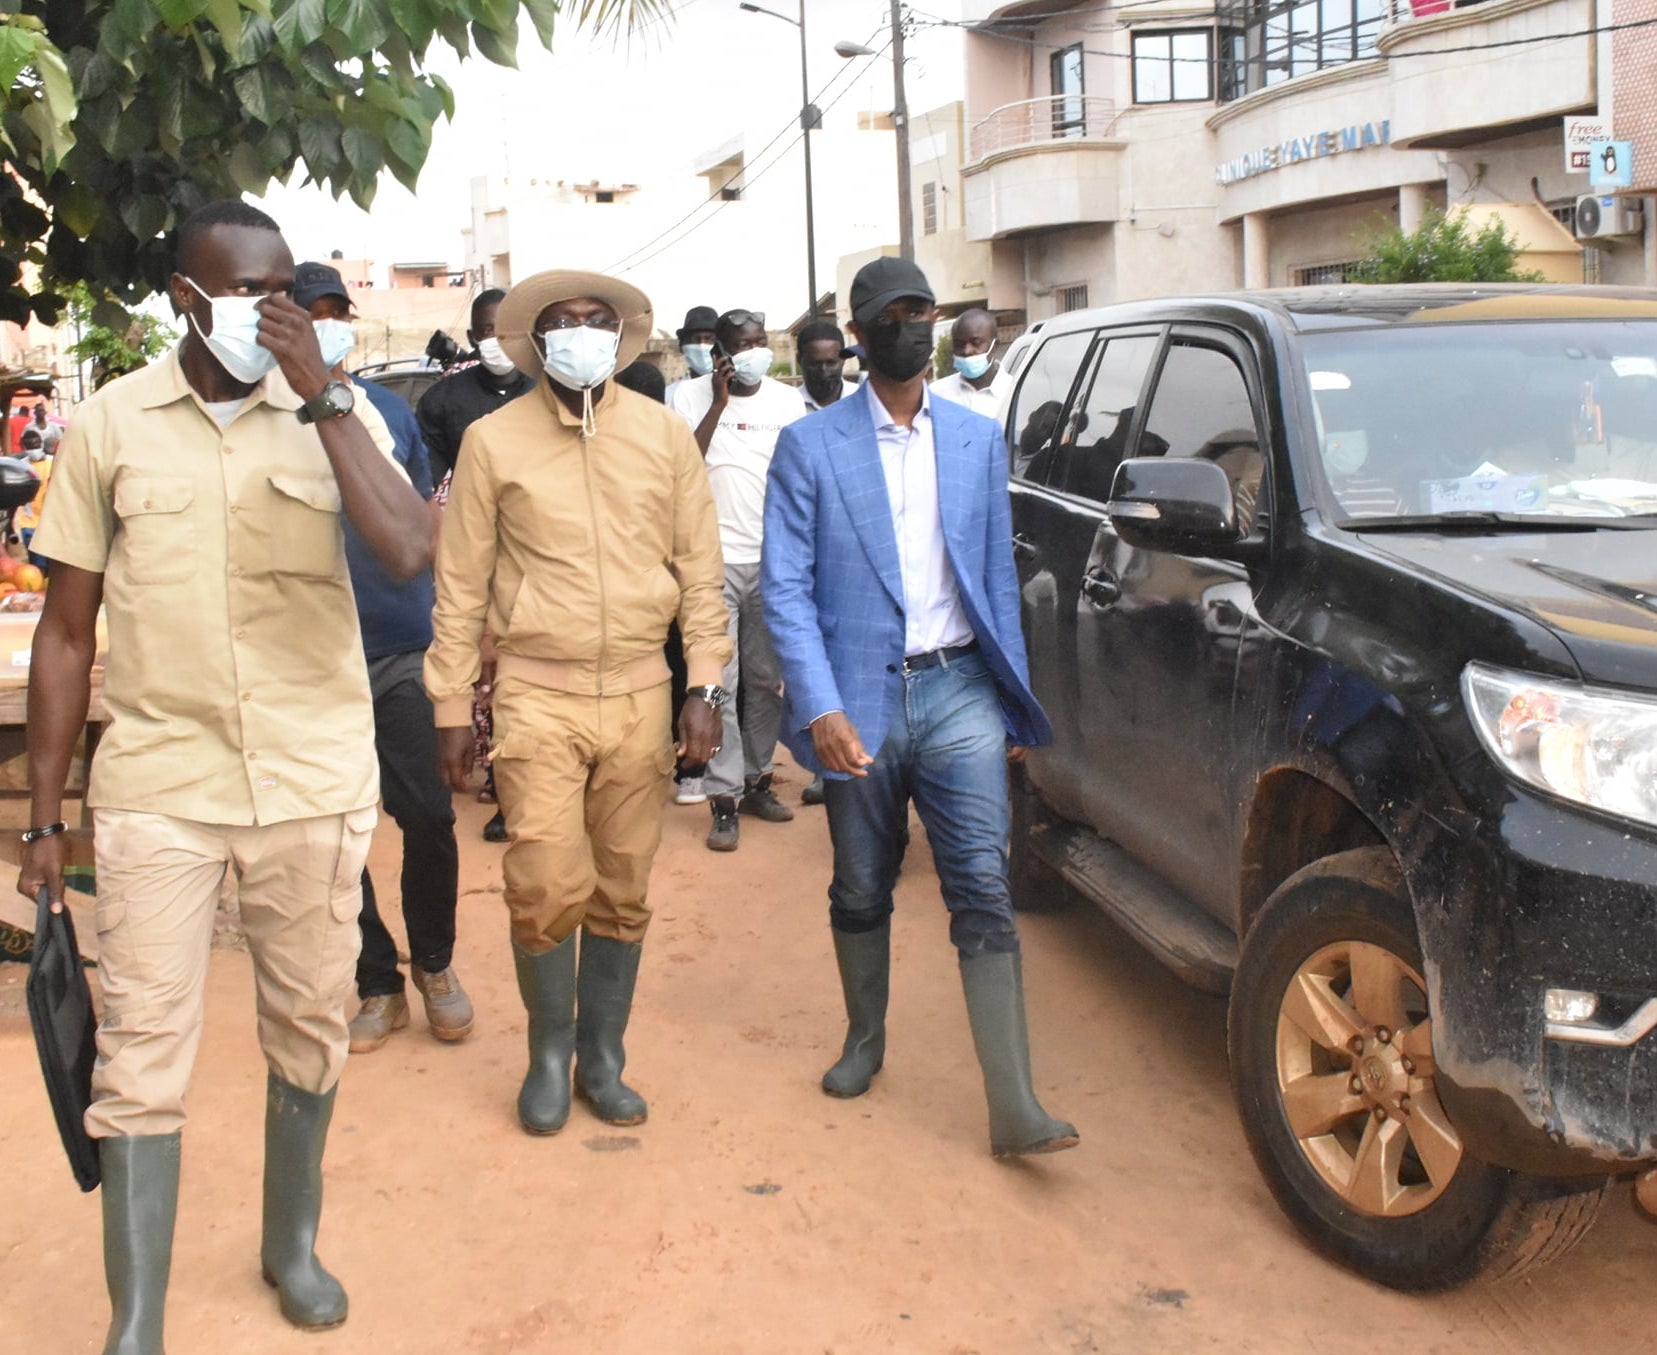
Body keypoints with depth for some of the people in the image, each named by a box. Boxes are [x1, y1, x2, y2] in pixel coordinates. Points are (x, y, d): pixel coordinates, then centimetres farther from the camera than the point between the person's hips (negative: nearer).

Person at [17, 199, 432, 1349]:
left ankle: (293, 1242, 37)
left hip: (316, 780, 1)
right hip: (156, 784, -1)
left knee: (308, 1030, 14)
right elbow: (68, 631, 5)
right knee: (142, 1056, 0)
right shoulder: (109, 425, 1)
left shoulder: (333, 415, 1)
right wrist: (46, 818, 4)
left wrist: (319, 393, -18)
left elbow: (410, 553, -17)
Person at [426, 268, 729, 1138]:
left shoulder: (664, 436, 5)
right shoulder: (494, 441, 0)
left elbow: (700, 568, 7)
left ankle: (602, 1058, 28)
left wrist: (704, 685, 0)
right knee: (547, 891, -5)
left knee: (622, 893, 9)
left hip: (639, 694, 2)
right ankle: (549, 1054, 20)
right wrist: (451, 708, 1)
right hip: (537, 697, -2)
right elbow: (460, 586, 2)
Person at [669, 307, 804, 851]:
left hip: (774, 560, 3)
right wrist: (720, 402, -14)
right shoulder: (691, 397, 0)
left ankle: (756, 779, 23)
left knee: (768, 679, 9)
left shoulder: (787, 400, 8)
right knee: (718, 680, -4)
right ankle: (724, 797, 1)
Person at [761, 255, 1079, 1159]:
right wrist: (820, 708, -17)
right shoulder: (809, 446, -1)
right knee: (861, 893, 14)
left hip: (957, 691, 1)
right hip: (860, 699, -1)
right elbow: (784, 587, -6)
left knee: (983, 890, -6)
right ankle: (864, 1040, 38)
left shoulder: (977, 439, 9)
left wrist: (1014, 700, 10)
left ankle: (1013, 1109, -5)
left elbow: (998, 576, 12)